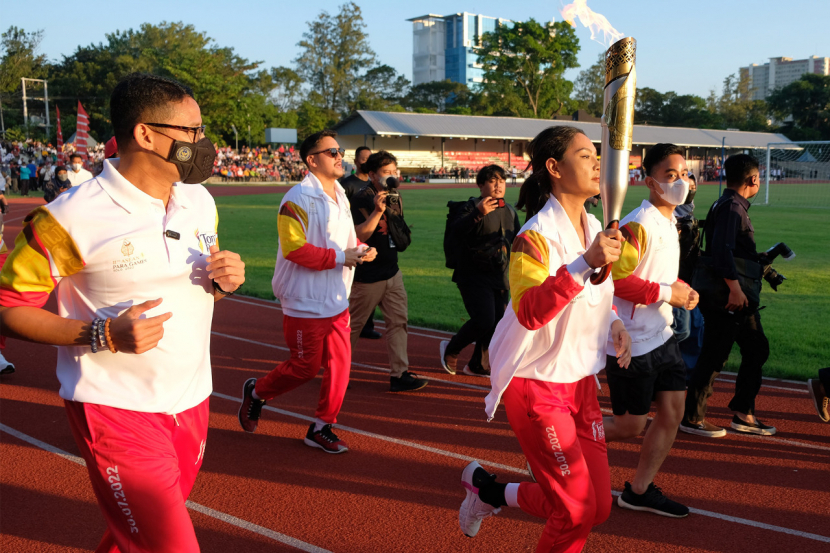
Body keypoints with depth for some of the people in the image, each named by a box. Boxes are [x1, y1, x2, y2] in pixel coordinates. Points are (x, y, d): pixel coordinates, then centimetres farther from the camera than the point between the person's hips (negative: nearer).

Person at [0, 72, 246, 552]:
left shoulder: (200, 201, 5)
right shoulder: (74, 216, -16)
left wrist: (226, 281, -5)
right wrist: (103, 335, -23)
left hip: (192, 402, 6)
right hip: (116, 408, -6)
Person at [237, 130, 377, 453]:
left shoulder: (341, 198, 12)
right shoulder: (298, 199, -15)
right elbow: (294, 248, -23)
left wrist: (361, 251, -1)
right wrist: (340, 257, -23)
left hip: (337, 302, 8)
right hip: (305, 304, -8)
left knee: (339, 365, 7)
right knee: (306, 367, 1)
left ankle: (321, 428, 21)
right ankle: (256, 392, 28)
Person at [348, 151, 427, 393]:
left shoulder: (395, 198, 10)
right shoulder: (361, 199, -14)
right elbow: (358, 235, -24)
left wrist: (402, 237, 9)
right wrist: (378, 211, -31)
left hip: (392, 272, 7)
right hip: (367, 275, -7)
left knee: (398, 321, 1)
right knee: (352, 325, 5)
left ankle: (400, 375, 4)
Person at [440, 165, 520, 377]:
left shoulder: (510, 212, 14)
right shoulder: (471, 207, -8)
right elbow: (456, 231, -26)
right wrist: (478, 214, -38)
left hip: (499, 278, 7)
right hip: (474, 277, -7)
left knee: (496, 324, 3)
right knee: (484, 320, -16)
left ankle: (476, 365, 22)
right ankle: (450, 349, 10)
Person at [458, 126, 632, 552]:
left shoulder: (593, 229, 7)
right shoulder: (536, 236, -18)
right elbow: (530, 312, -35)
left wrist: (613, 322, 4)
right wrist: (586, 262, -43)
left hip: (580, 381, 8)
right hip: (536, 384, -8)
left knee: (598, 506, 9)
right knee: (576, 509, -4)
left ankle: (491, 492, 28)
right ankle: (486, 486, 21)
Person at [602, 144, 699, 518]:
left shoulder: (669, 223, 13)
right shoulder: (637, 226, -19)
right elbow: (615, 278, -27)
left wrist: (681, 294, 5)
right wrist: (666, 293, -20)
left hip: (661, 336, 9)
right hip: (631, 342, -9)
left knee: (673, 410, 8)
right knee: (630, 425, 0)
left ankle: (639, 490, 22)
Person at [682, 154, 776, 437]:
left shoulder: (735, 206, 18)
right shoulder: (731, 207, -15)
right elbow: (721, 249, -26)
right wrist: (735, 288, -29)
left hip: (739, 298, 11)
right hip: (726, 297, -11)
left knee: (757, 348, 14)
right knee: (714, 357, -4)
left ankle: (743, 414, 21)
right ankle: (692, 419, 6)